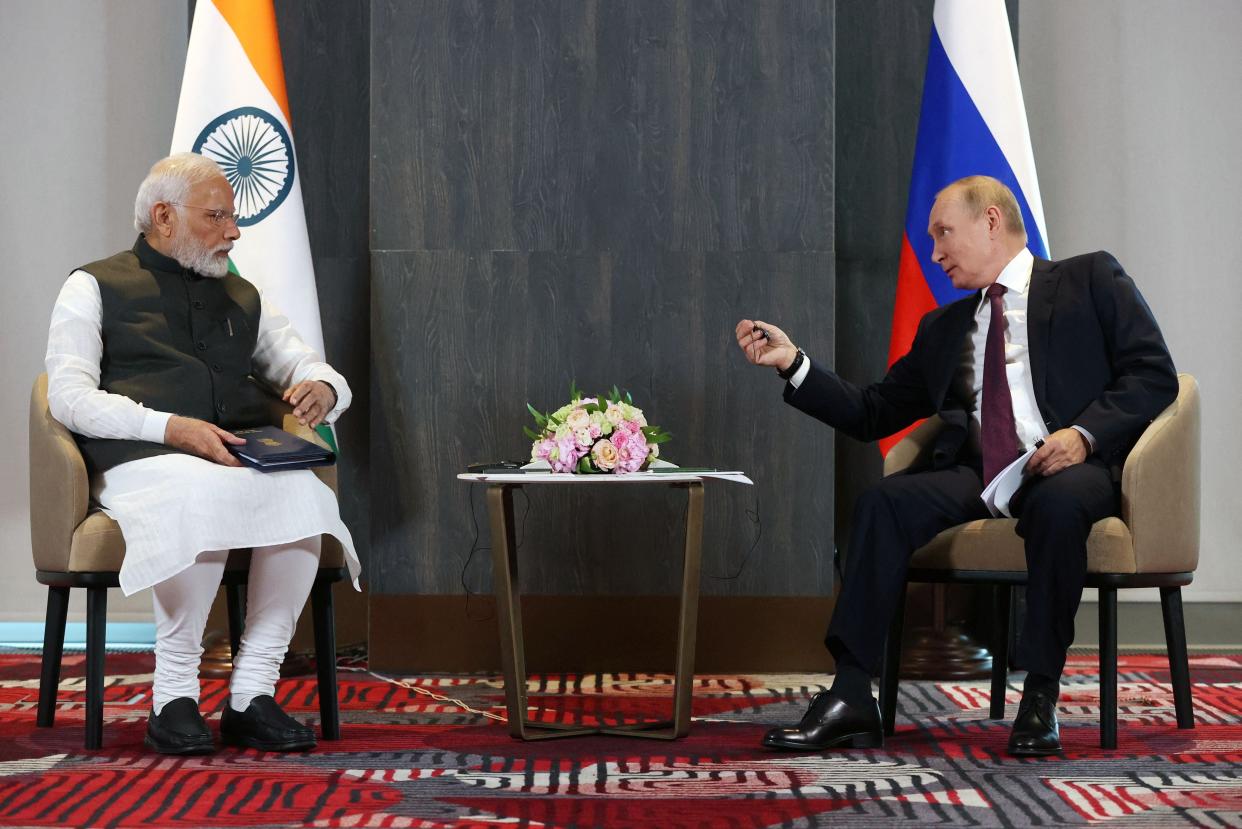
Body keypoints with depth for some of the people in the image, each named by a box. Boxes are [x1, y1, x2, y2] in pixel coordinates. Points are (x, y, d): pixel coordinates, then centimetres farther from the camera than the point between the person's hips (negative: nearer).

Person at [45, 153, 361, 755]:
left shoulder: (244, 298, 28)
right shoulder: (94, 287, 14)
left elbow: (317, 372, 26)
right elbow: (69, 396, -1)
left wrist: (322, 389, -3)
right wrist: (170, 427, -16)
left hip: (247, 457, 4)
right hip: (141, 459, -4)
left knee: (303, 490, -31)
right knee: (203, 492, -39)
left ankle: (252, 693, -25)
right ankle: (173, 697, -26)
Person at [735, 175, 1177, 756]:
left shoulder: (1092, 279, 12)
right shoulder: (943, 327, 26)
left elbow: (1154, 373, 1)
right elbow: (873, 414, 23)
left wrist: (1084, 434, -15)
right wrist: (792, 363, 13)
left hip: (1067, 467, -4)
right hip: (977, 474, 4)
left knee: (1057, 502, -38)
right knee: (884, 502, -23)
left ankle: (1040, 697, -26)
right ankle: (851, 697, -27)